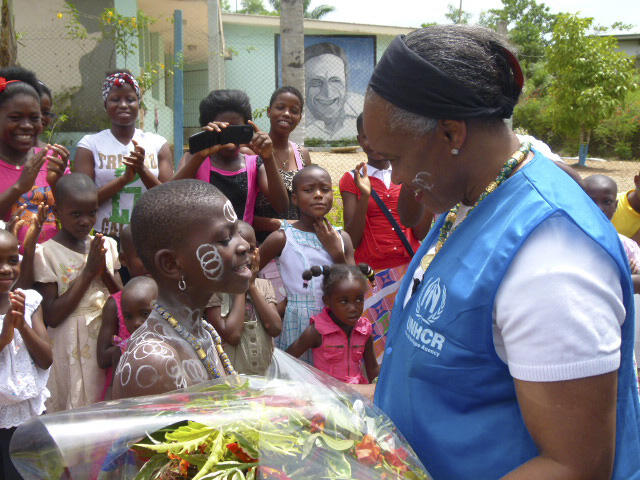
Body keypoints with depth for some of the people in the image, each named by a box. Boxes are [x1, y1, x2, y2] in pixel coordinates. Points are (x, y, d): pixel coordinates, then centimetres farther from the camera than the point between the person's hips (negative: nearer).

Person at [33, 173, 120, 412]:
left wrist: (104, 271, -11)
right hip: (71, 346, -4)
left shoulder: (106, 245, 6)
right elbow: (52, 317, -14)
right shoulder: (46, 253, -9)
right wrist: (88, 272, -15)